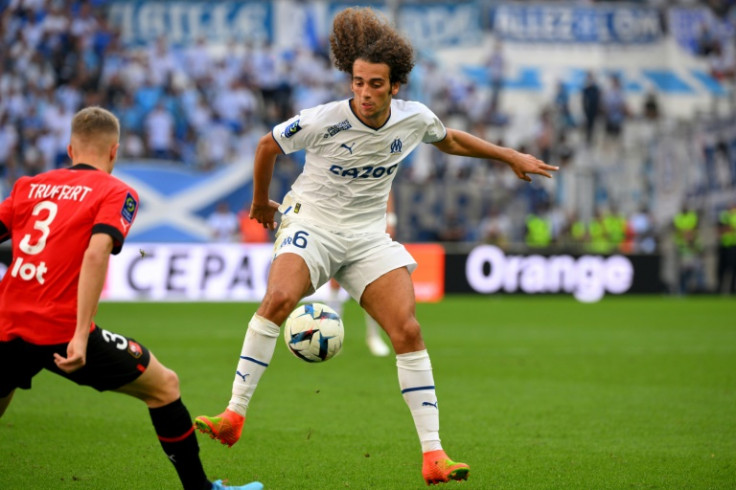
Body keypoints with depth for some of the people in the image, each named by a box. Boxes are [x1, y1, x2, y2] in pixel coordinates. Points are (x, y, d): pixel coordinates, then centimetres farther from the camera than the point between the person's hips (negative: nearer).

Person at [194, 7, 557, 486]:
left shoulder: (414, 119, -6)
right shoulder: (324, 121, -18)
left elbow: (450, 139, 18)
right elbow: (268, 145, 1)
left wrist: (510, 156, 20)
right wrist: (261, 202, 13)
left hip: (369, 238, 3)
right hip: (312, 224, -3)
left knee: (408, 330, -11)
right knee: (278, 299, -31)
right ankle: (233, 418, -24)